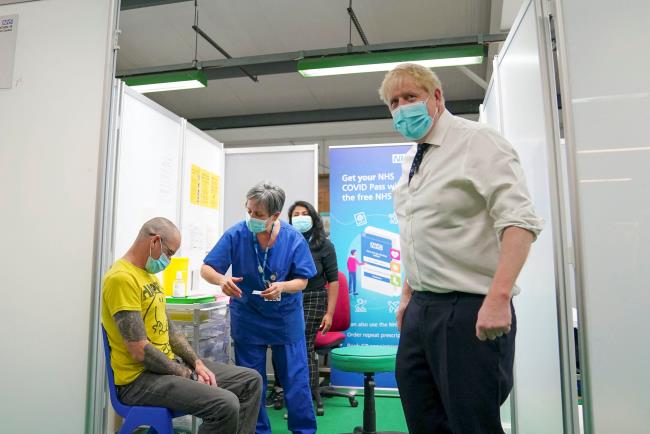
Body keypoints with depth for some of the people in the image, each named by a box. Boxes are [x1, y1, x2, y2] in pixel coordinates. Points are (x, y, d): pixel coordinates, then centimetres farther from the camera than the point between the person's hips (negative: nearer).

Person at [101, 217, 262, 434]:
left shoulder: (148, 274, 13)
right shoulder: (122, 278, -19)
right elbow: (140, 351, -24)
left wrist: (197, 363, 2)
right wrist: (189, 375, -13)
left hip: (169, 365, 10)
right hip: (140, 377, -9)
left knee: (251, 381, 6)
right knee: (225, 405, -28)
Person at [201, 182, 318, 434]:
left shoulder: (294, 239, -15)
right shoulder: (236, 234, -15)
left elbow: (302, 281, -8)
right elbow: (206, 269, -12)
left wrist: (283, 286, -30)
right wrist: (221, 279, -35)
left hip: (286, 318, 0)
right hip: (247, 318, 1)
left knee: (296, 380, 5)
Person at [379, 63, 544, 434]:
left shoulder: (477, 141, -9)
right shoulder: (412, 160, 15)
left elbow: (520, 221, -19)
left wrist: (499, 297, -28)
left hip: (471, 309, -8)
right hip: (421, 307, 8)